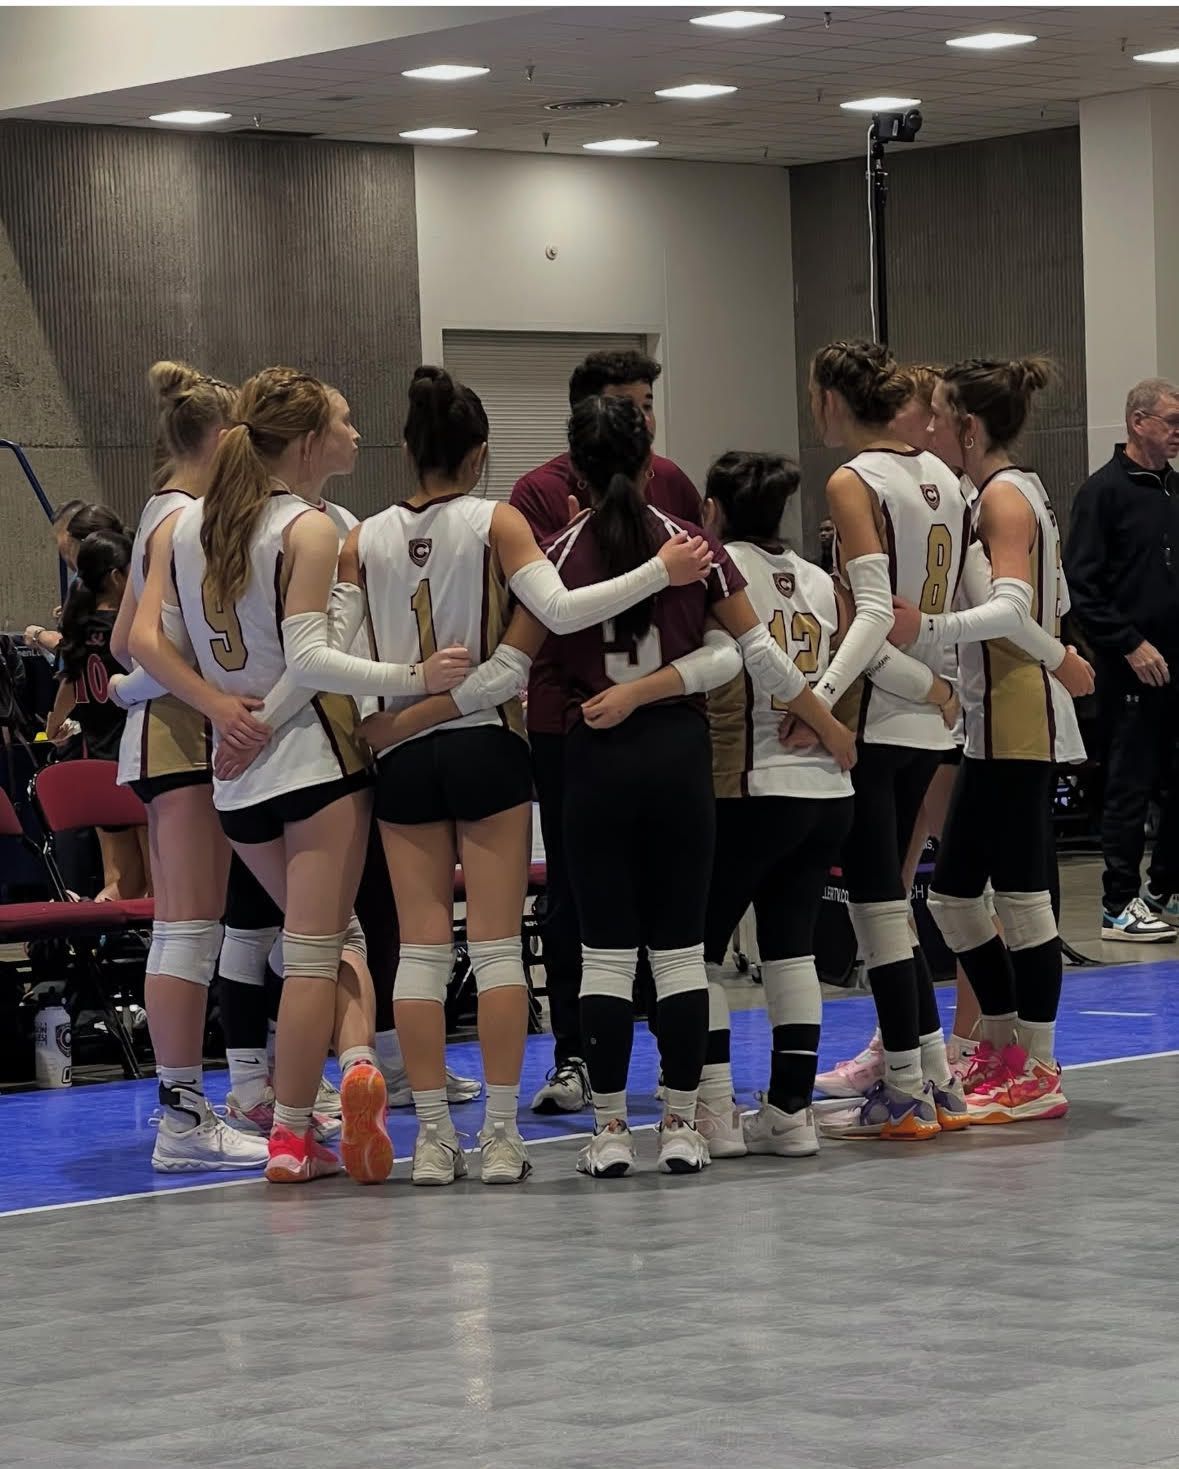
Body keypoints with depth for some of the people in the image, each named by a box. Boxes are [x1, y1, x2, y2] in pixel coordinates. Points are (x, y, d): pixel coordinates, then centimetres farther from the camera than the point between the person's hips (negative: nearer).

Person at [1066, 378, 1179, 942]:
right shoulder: (1104, 491, -7)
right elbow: (1084, 586, -12)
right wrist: (1131, 645, -16)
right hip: (1132, 668, -7)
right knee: (1131, 786, -3)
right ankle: (1120, 906, 3)